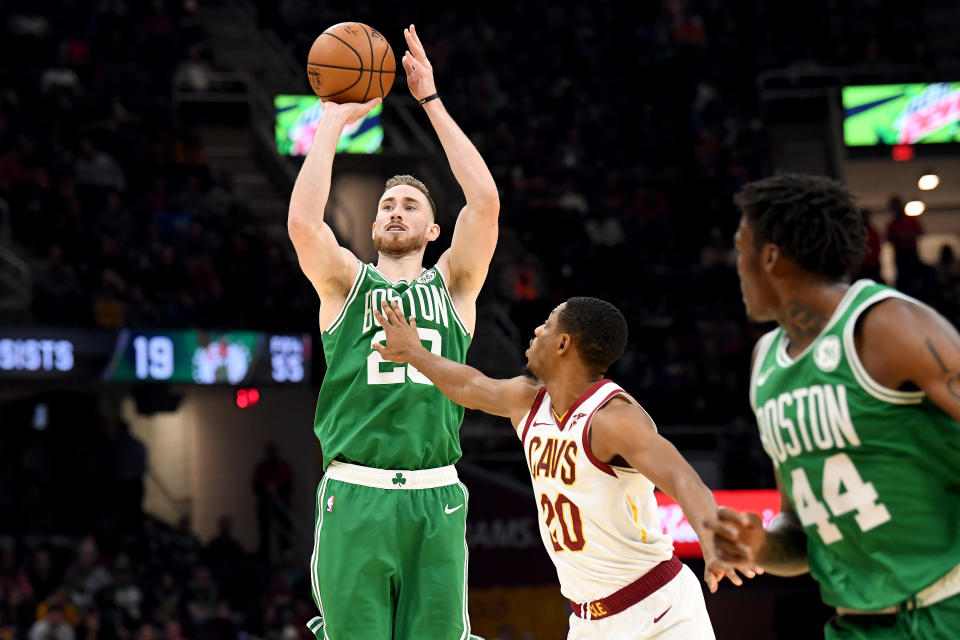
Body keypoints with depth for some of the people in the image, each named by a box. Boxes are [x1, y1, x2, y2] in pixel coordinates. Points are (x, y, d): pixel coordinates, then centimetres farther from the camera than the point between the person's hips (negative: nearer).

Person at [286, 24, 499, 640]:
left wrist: (432, 101, 0)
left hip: (435, 501, 1)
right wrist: (334, 120, -2)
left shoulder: (453, 285, 13)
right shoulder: (346, 282, 11)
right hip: (354, 497, -1)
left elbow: (486, 202, -2)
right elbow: (303, 221, -9)